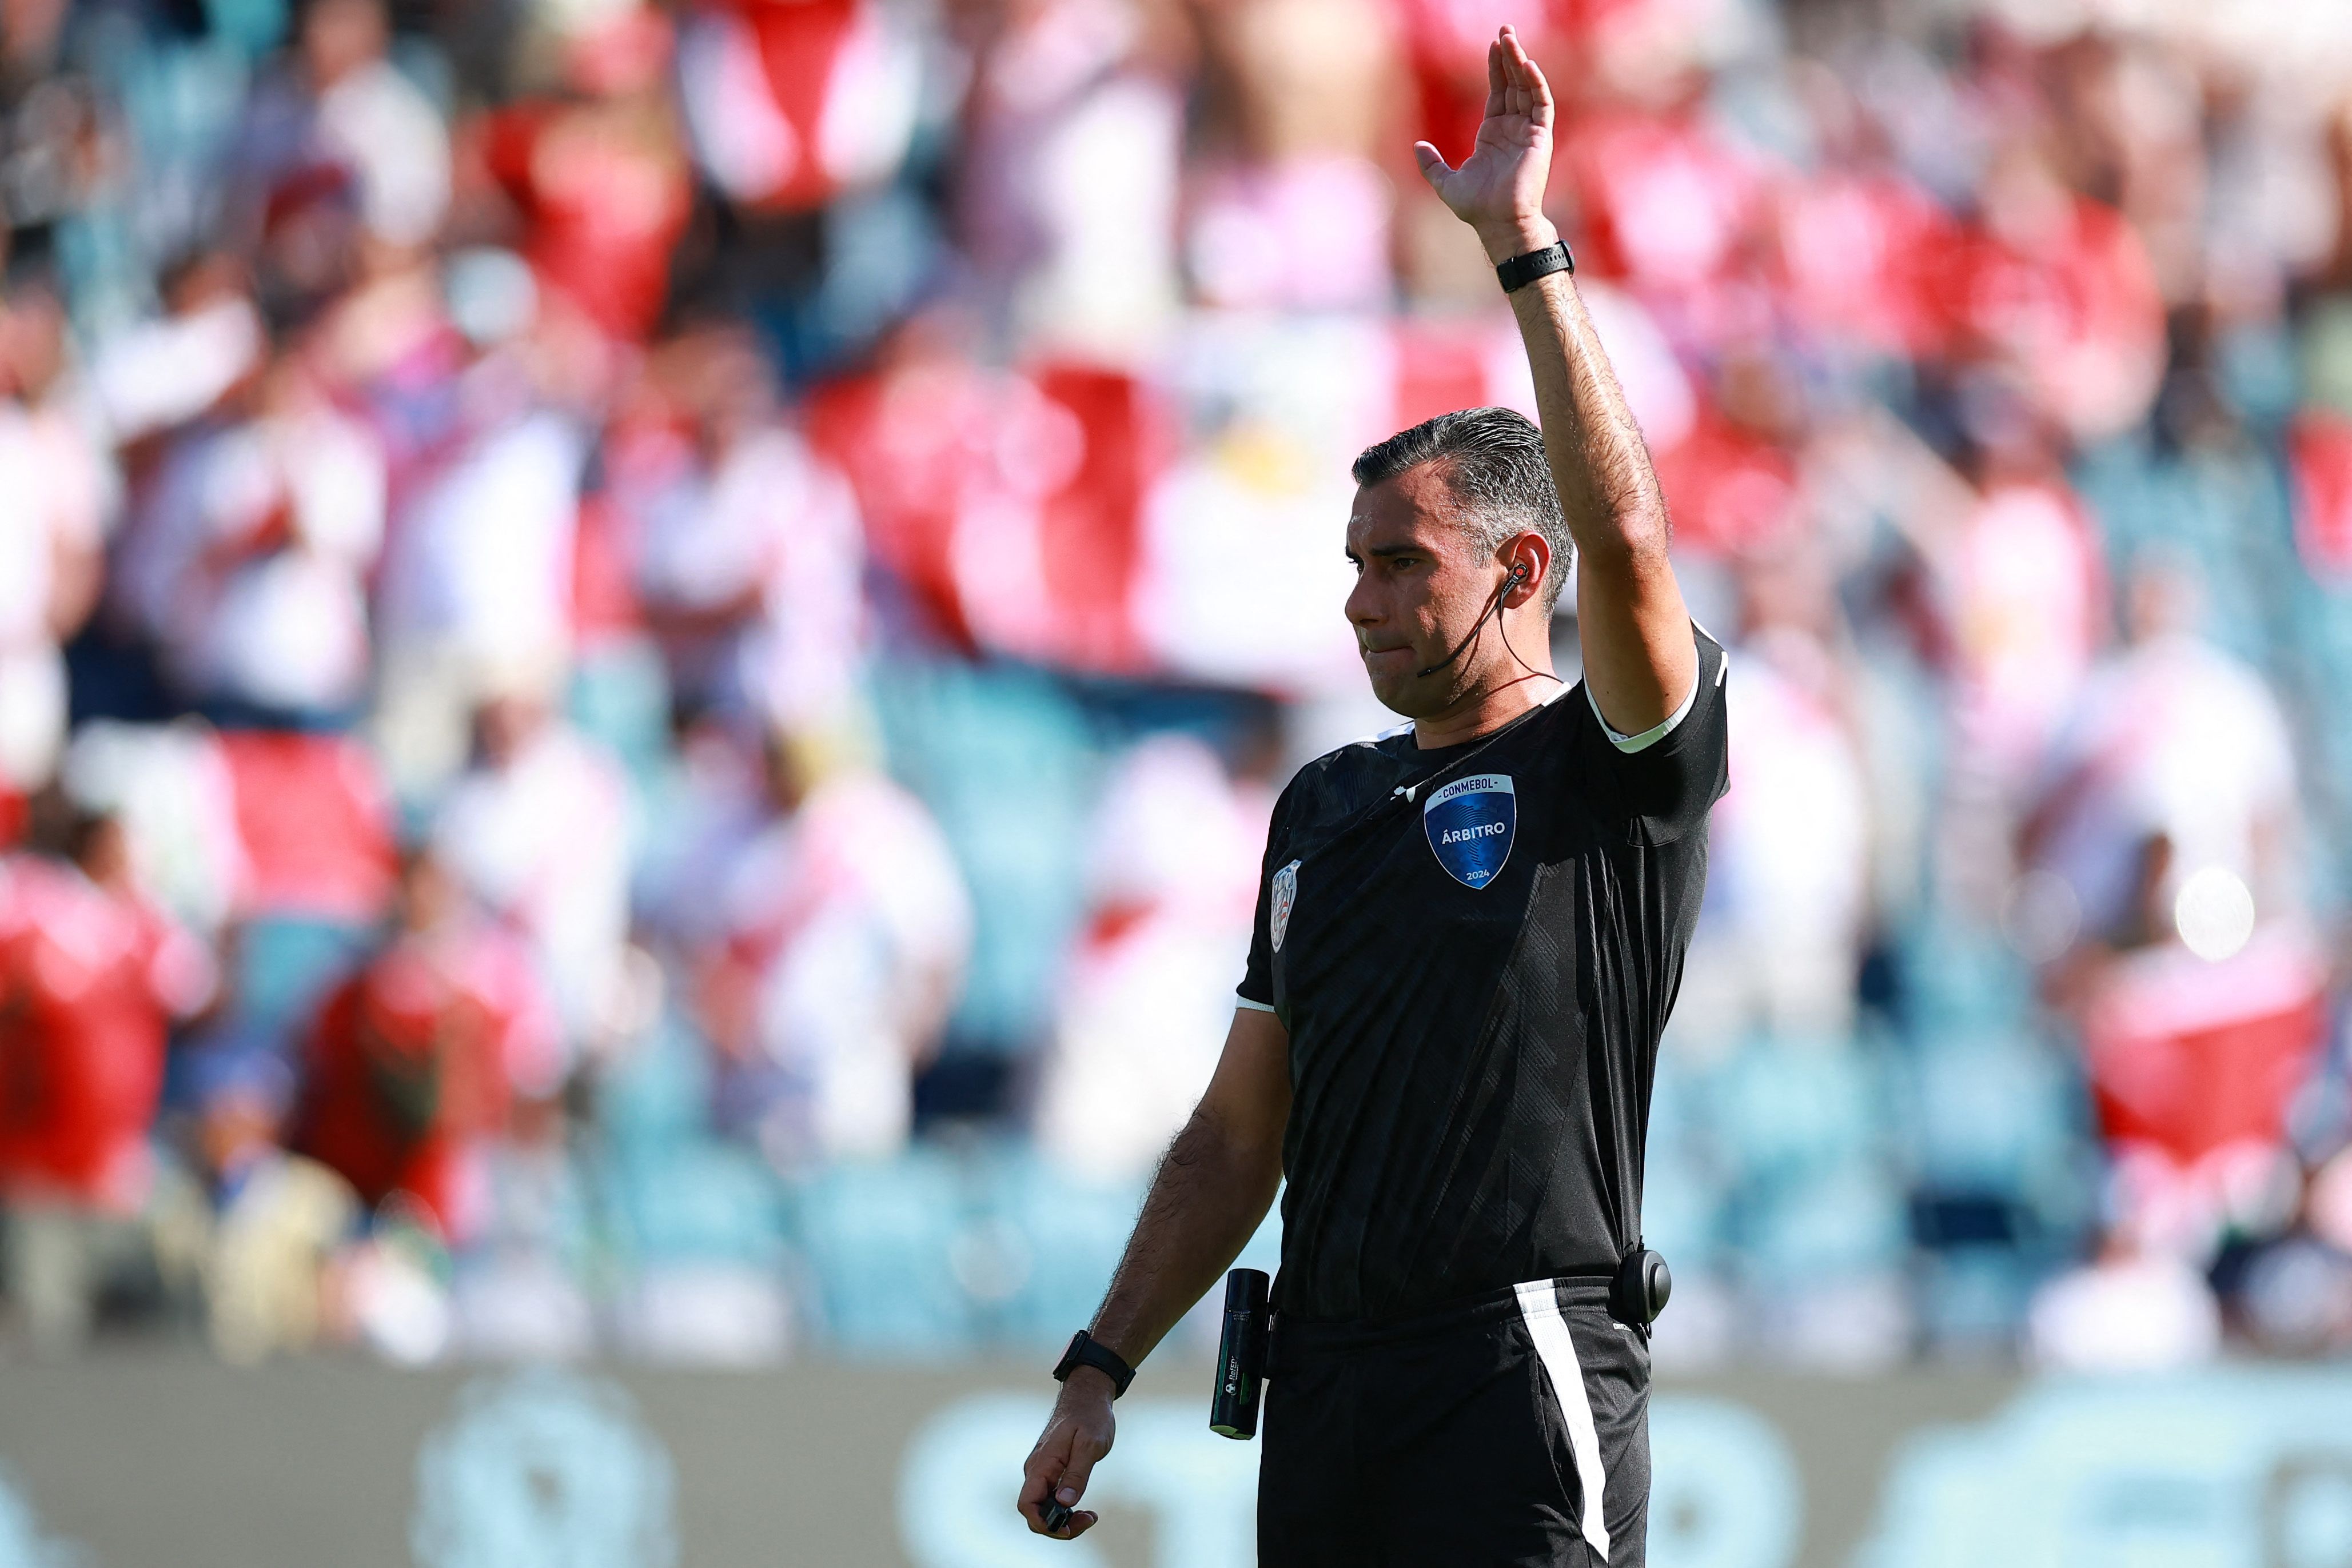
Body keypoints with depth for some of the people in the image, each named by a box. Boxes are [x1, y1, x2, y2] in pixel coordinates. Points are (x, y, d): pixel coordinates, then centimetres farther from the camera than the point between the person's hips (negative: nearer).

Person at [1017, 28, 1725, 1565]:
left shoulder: (1611, 771, -1)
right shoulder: (1327, 805, 20)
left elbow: (1625, 541, -21)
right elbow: (1240, 1134, 23)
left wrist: (1523, 239, -20)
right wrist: (1099, 1371, 16)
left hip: (1523, 1384, -7)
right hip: (1325, 1382, 7)